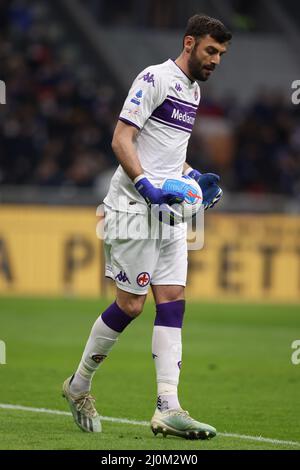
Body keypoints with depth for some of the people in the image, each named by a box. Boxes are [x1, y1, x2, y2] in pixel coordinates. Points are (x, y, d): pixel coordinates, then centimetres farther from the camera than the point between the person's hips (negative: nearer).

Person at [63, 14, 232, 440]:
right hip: (133, 208, -8)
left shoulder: (193, 90, 18)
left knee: (173, 302, -3)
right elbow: (121, 139, -14)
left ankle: (168, 409, -8)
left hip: (170, 209, 8)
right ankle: (78, 385, 15)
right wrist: (146, 186, -25)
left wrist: (196, 178, 13)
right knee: (130, 305, -5)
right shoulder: (156, 78, -9)